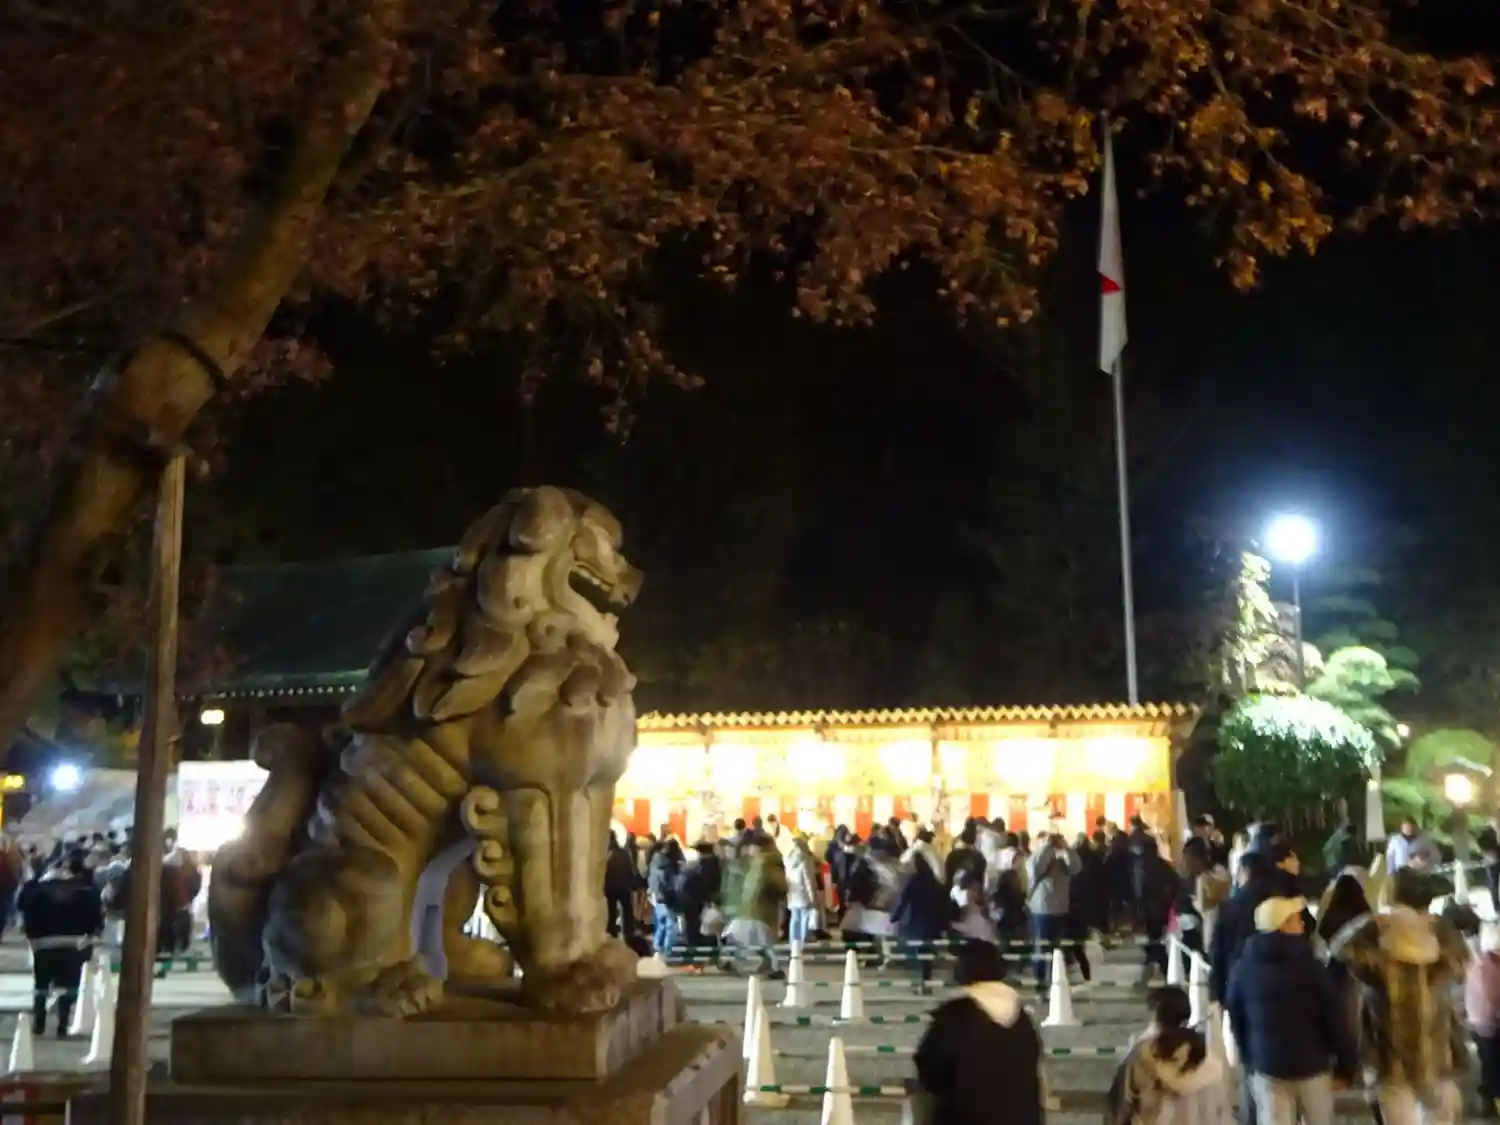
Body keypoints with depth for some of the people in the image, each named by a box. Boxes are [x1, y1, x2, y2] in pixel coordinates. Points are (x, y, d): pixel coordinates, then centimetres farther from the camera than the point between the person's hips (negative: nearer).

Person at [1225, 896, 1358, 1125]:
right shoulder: (1311, 967, -12)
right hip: (1312, 1065, -2)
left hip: (1266, 1066, 2)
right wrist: (1347, 1065, 1)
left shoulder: (1243, 969, -1)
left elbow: (1236, 1020, 8)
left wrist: (1249, 1059, 18)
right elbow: (1335, 1019, -9)